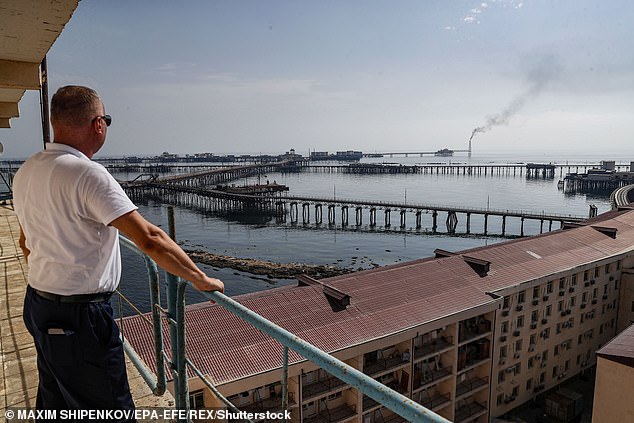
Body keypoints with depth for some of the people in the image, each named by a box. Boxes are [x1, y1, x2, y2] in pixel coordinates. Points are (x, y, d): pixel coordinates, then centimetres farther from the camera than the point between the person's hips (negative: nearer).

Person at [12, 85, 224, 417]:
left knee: (54, 403, 26)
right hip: (79, 317, -9)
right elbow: (149, 239, -29)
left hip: (38, 305, 9)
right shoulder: (86, 174, -23)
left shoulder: (26, 171, 5)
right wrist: (201, 280, -20)